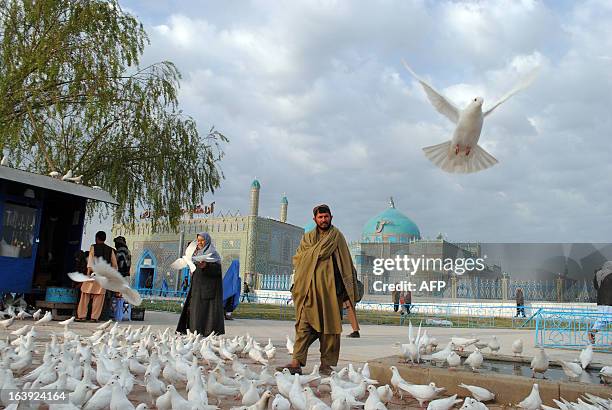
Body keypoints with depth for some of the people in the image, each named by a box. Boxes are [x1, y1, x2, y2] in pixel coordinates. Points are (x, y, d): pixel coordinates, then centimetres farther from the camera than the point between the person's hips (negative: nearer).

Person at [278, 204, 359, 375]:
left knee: (329, 326, 0)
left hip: (330, 289, -2)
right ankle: (297, 362, -9)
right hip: (308, 289, 3)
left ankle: (327, 364, 7)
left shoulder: (337, 236, 7)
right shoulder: (307, 237, 18)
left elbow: (345, 263, 0)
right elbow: (297, 258, 18)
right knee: (304, 324, -6)